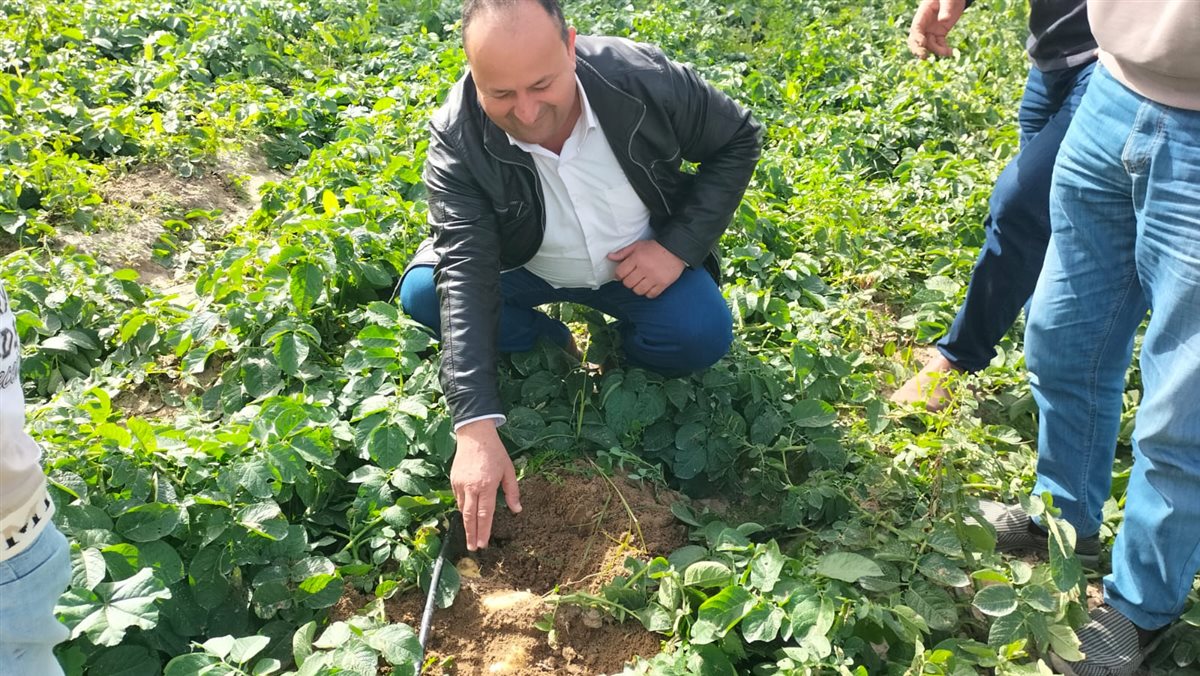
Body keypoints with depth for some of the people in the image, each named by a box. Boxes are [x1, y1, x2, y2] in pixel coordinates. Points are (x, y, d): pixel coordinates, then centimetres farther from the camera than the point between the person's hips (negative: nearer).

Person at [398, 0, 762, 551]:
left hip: (641, 261, 0)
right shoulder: (457, 140, -29)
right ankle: (551, 346, 0)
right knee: (421, 294, -23)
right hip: (522, 268, 1)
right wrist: (476, 429, -45)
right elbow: (466, 274, -36)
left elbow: (739, 139, -10)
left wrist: (680, 245, -21)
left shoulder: (644, 78, -27)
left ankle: (618, 347, 7)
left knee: (702, 336, -27)